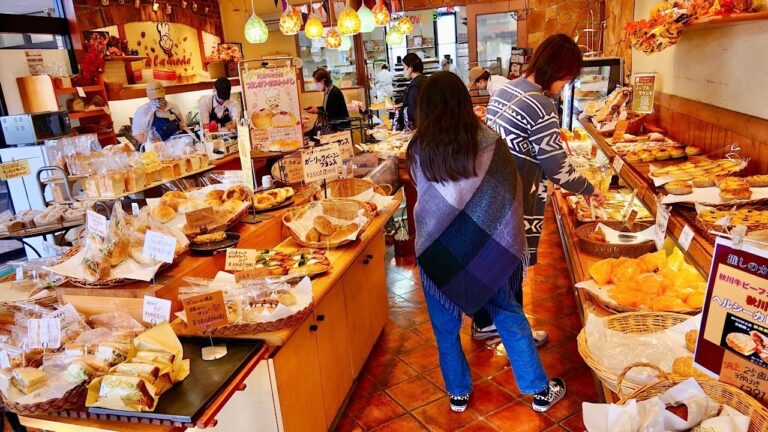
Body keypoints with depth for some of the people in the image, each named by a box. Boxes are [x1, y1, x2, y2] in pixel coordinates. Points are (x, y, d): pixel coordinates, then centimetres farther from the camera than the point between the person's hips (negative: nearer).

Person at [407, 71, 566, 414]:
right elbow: (512, 197, -3)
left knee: (446, 328, 18)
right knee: (510, 317, 18)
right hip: (486, 249, 1)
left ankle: (459, 393, 34)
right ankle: (540, 390, 31)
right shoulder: (490, 143, -8)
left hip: (438, 250, 0)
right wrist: (514, 244, 7)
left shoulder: (419, 150, -9)